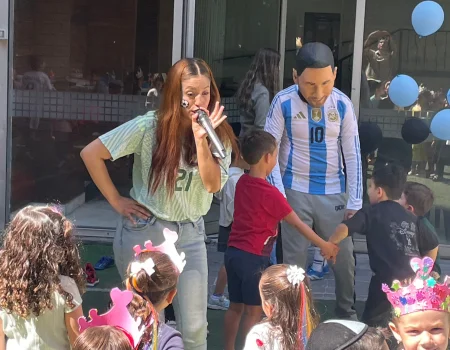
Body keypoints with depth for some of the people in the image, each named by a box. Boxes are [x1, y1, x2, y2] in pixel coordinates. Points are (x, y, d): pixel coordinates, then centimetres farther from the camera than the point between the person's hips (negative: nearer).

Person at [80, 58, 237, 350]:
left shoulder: (218, 134, -4)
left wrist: (200, 138, -26)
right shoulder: (149, 127, -14)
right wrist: (116, 202, -11)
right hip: (145, 232, -3)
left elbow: (213, 184, -16)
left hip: (190, 233, 3)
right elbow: (91, 154, -11)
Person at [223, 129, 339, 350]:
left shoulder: (242, 182, 4)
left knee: (235, 307, 16)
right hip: (253, 258, -7)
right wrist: (324, 245, 2)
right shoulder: (270, 193, -16)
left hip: (233, 253, 7)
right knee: (254, 312, 4)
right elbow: (298, 224, -8)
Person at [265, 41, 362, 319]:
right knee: (294, 260, 6)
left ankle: (348, 314, 32)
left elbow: (352, 155, 0)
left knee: (344, 258, 11)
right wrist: (279, 195, -11)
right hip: (296, 192, -2)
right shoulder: (284, 103, -11)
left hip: (333, 194, 2)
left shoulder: (343, 104, -5)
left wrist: (355, 201, 0)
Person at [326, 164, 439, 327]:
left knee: (372, 325, 7)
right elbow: (432, 245, 22)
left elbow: (344, 228, -15)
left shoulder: (371, 213, 1)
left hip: (388, 280, -6)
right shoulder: (411, 218, 16)